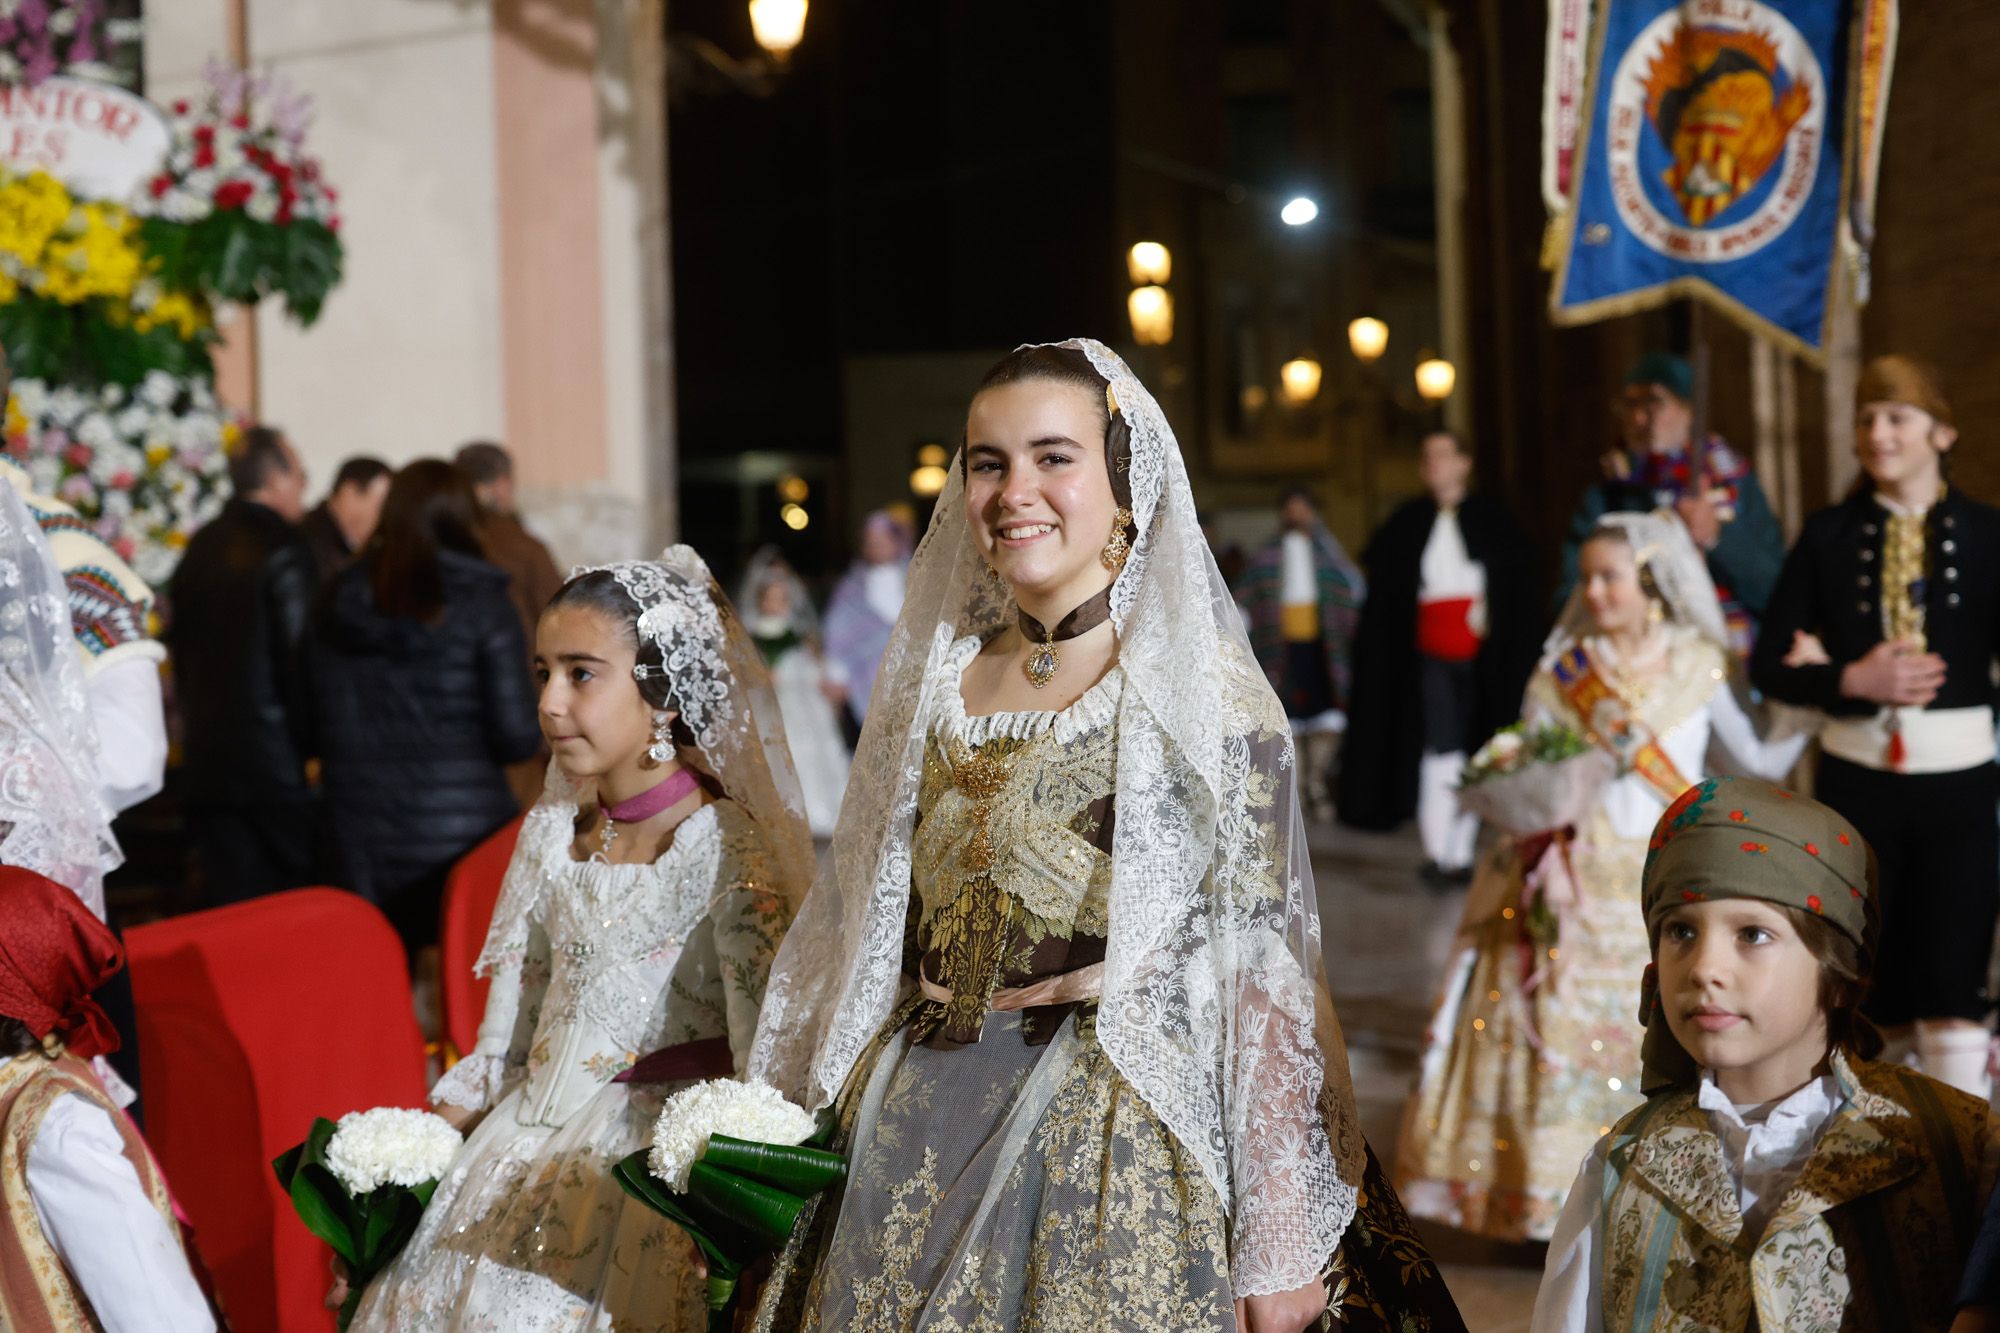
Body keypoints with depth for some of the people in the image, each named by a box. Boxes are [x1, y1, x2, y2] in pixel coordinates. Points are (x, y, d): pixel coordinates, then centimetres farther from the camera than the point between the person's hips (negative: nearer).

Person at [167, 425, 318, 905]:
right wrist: (315, 746, -6)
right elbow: (299, 658, -14)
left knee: (231, 914, 7)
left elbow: (180, 651, 15)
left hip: (206, 764, 7)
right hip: (278, 764, -6)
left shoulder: (197, 551, 10)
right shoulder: (283, 550, -11)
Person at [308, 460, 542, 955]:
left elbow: (316, 731, 7)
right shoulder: (479, 603, -5)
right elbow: (518, 735, -9)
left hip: (361, 844, 4)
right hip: (463, 835, -4)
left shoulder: (338, 606, 6)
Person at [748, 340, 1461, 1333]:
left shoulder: (1202, 689, -8)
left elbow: (1266, 973, -11)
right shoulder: (932, 680, 7)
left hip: (1123, 1163, -5)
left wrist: (1279, 1252, -15)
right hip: (915, 1156, 5)